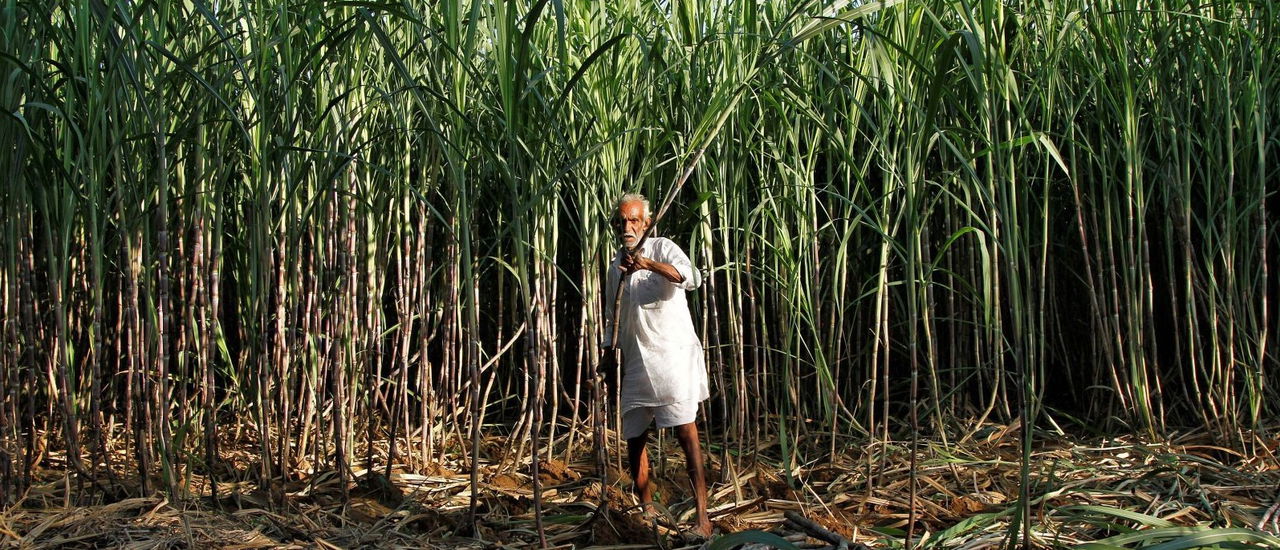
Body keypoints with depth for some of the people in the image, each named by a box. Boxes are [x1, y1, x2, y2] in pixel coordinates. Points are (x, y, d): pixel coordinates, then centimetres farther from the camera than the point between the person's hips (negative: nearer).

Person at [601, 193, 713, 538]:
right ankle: (646, 508, 25)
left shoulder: (662, 249, -4)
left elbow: (691, 277, -25)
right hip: (636, 360, 7)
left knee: (686, 432, -15)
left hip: (672, 351, -7)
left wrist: (648, 264, -38)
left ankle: (703, 517, -16)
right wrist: (608, 353, 21)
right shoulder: (616, 265, 16)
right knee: (634, 436, 10)